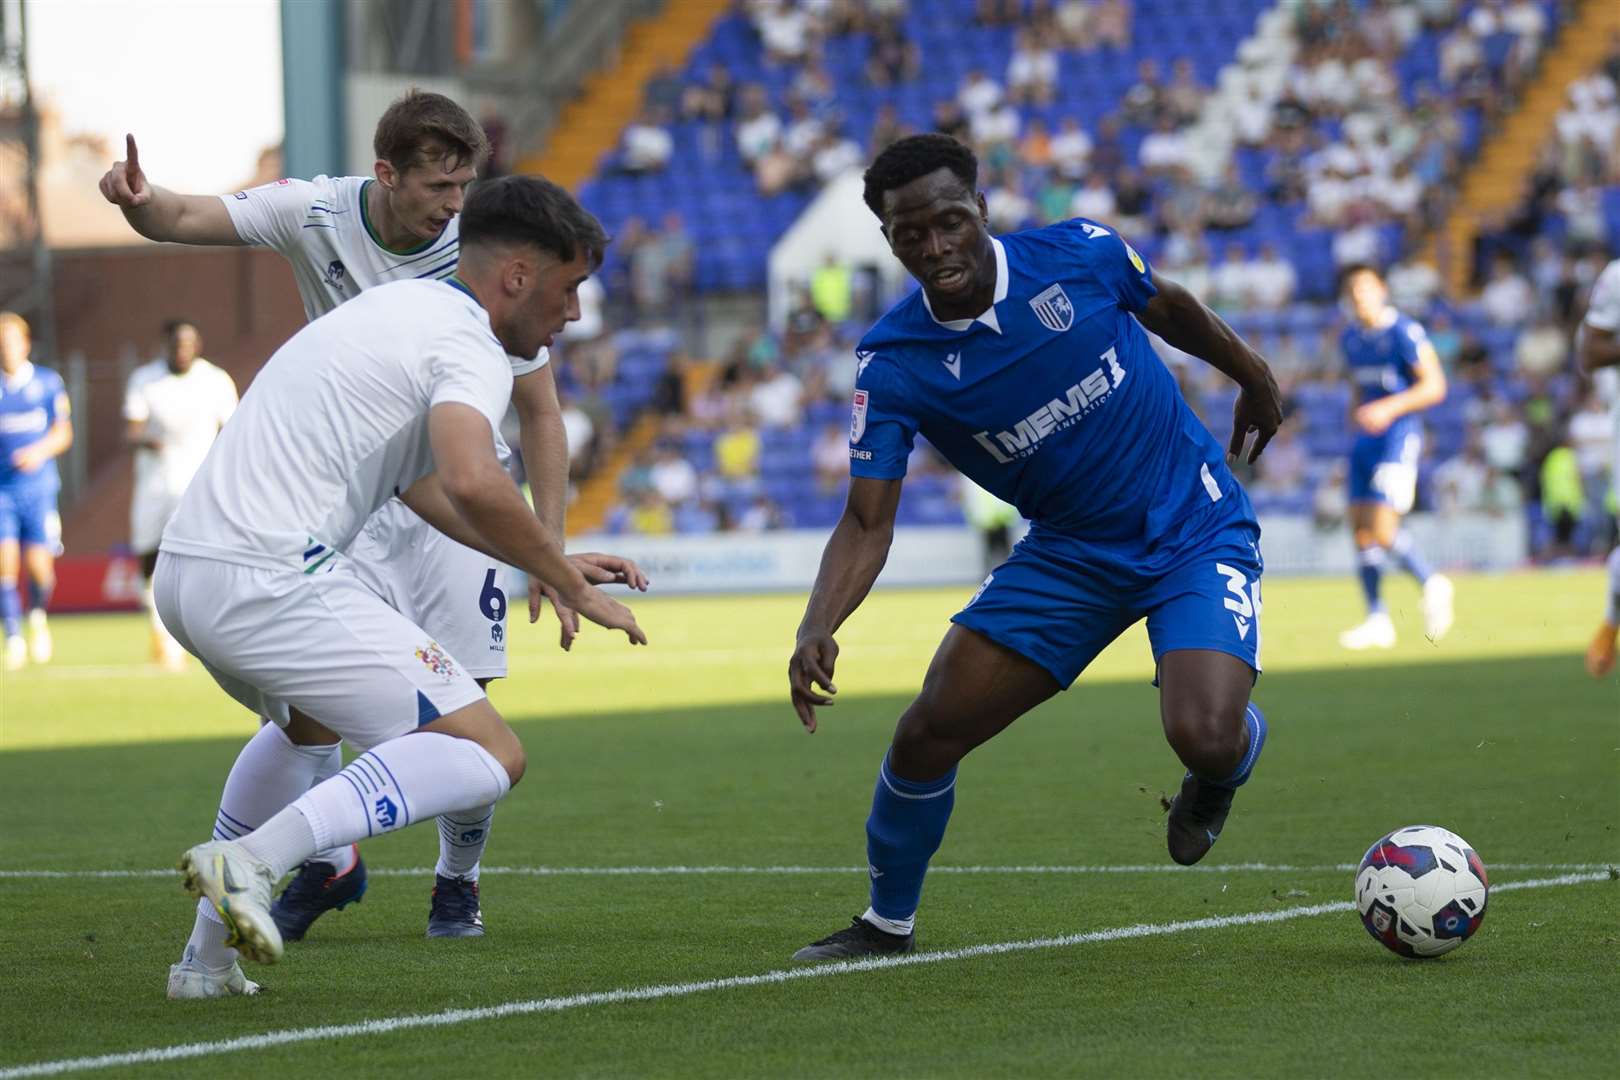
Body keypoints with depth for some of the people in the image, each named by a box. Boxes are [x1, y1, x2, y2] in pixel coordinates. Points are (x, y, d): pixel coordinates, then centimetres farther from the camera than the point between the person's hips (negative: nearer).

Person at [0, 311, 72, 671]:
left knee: (38, 566, -6)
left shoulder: (48, 382, 4)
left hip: (38, 486, 0)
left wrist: (40, 451, -10)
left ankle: (38, 617, 25)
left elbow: (63, 433, 8)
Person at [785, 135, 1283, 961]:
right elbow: (867, 524, -15)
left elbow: (1169, 308, 7)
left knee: (1204, 737, -25)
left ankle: (1238, 747, 15)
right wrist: (818, 629, -33)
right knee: (928, 733, -5)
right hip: (1068, 551, 3)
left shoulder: (1081, 255, -16)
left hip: (1195, 530, -2)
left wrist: (1252, 377, 20)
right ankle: (888, 923, 21)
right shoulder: (893, 365, -13)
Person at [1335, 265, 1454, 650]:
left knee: (1382, 529, -15)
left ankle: (1432, 585, 8)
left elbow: (1434, 386, -13)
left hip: (1398, 435, -8)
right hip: (1366, 440, 8)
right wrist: (1358, 413, 11)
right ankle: (1377, 620, 8)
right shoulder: (1350, 339, 13)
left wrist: (1389, 409, -22)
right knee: (1360, 528, 3)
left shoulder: (1404, 332, -11)